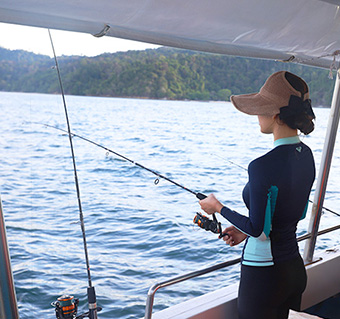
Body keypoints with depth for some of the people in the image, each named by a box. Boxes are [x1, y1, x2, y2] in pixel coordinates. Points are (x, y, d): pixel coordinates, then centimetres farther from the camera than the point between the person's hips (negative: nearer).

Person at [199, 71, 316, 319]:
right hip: (296, 268, 8)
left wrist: (218, 208, -6)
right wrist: (245, 229, 12)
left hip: (264, 273, -8)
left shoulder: (263, 166, -27)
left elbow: (258, 229, -20)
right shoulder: (306, 154, 0)